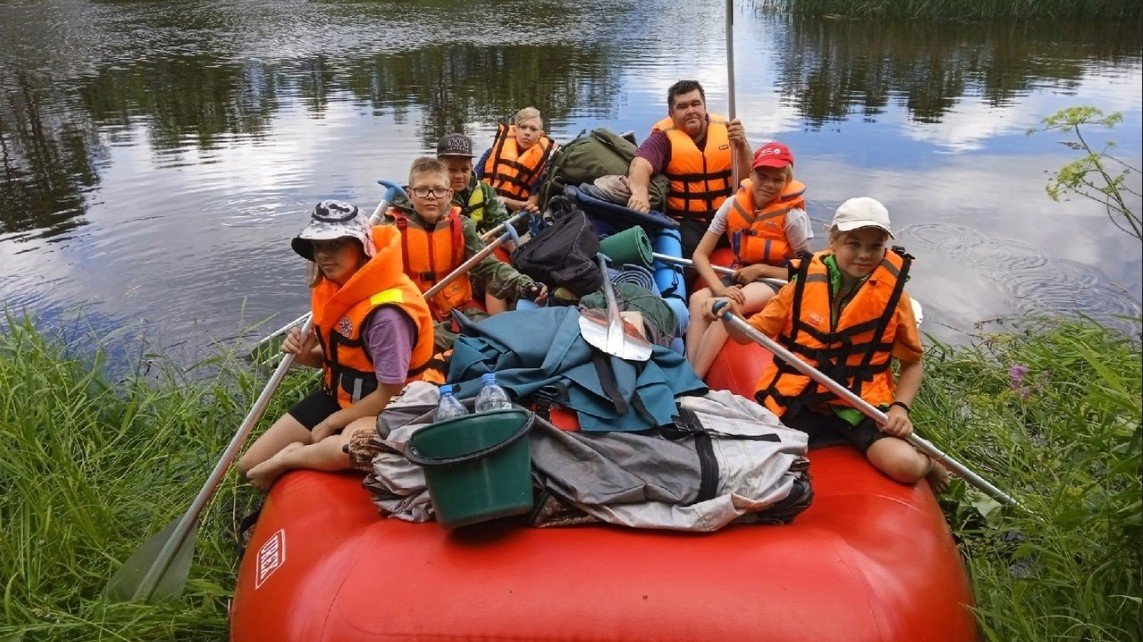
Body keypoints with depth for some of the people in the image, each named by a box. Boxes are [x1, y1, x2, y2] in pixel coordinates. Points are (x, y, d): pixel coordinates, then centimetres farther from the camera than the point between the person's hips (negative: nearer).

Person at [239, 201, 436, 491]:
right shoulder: (331, 288, -1)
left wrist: (332, 423, -11)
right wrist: (306, 356, -9)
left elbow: (389, 394, -22)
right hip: (338, 393, 8)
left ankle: (289, 459, -14)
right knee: (250, 466, 1)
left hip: (382, 408, -7)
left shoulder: (386, 312, -28)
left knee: (345, 449, -42)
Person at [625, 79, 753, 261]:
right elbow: (640, 165, -20)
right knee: (688, 247, -33)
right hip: (686, 221, -3)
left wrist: (742, 145, -16)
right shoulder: (664, 137, 0)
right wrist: (640, 192, -42)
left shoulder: (725, 130, 8)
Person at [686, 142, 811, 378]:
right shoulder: (733, 205, -2)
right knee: (698, 300, -29)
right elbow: (700, 255, -3)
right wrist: (719, 288, -21)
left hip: (774, 282, -4)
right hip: (738, 278, 4)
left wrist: (760, 269, -15)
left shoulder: (792, 215, -10)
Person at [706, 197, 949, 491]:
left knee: (904, 465, -24)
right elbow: (752, 333, 2)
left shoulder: (893, 295, -2)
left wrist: (900, 407, -9)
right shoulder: (805, 282, -2)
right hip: (798, 401, 1)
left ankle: (928, 464, 17)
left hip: (861, 408, -1)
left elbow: (912, 363, 8)